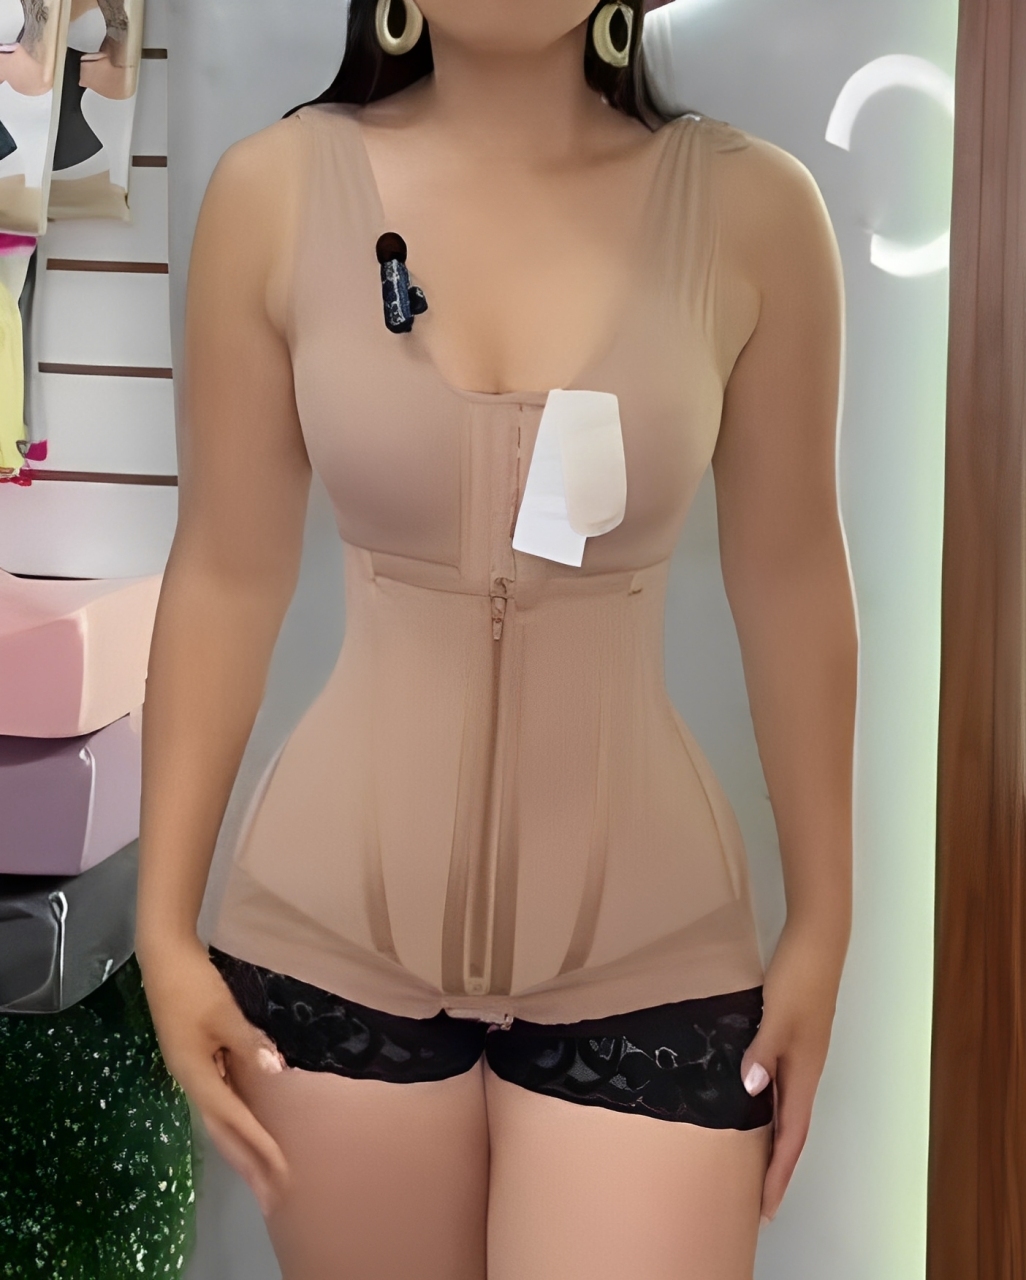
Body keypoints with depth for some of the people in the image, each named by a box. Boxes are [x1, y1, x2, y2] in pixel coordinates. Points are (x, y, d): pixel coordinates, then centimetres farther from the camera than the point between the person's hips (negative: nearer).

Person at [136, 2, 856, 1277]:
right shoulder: (275, 194, -4)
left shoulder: (750, 210, -5)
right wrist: (165, 922, 0)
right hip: (329, 933, 1)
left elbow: (791, 581, 1)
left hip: (645, 952, 0)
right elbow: (227, 573, -1)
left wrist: (820, 922, 5)